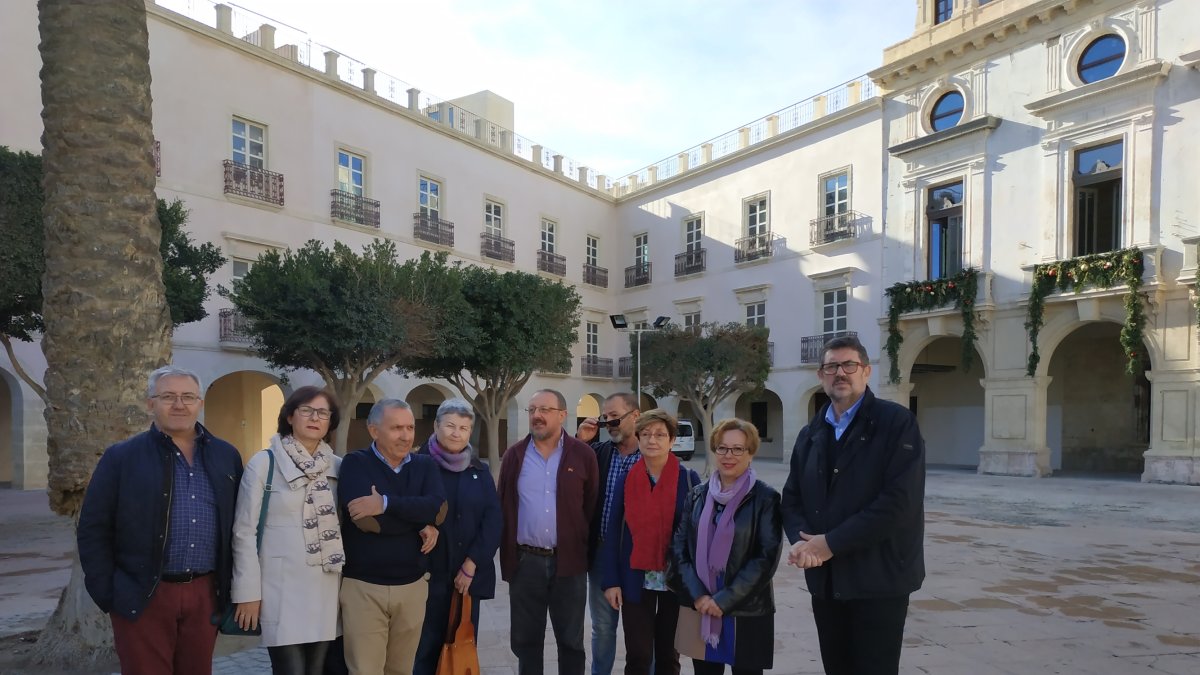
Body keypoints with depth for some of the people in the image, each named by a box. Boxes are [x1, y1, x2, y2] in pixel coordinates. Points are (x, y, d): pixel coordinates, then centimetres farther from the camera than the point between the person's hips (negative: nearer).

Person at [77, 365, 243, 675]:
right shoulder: (121, 457, -1)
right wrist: (108, 593, -6)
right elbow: (92, 530, -1)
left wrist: (230, 584, 6)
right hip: (142, 596, -2)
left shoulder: (226, 456, 7)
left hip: (206, 594, 3)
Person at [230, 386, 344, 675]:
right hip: (283, 588, -4)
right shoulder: (264, 463, -4)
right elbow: (245, 531, -5)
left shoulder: (338, 466, 6)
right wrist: (248, 592, -7)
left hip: (327, 588, 4)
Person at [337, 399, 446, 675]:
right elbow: (365, 519, -20)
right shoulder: (355, 464, -5)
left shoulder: (425, 466, 6)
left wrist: (387, 503, -23)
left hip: (413, 585, 4)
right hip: (362, 586, -3)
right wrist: (421, 522, -12)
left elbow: (437, 507, -13)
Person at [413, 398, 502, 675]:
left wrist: (472, 563, -6)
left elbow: (493, 520, 4)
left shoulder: (480, 471, 9)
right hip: (428, 574, -3)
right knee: (426, 649, 1)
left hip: (469, 575, 3)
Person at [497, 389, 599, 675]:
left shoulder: (583, 455, -2)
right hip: (525, 562, 2)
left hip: (569, 562, -1)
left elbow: (593, 509, 0)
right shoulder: (515, 454, 2)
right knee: (525, 640, 13)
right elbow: (503, 507, 3)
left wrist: (589, 553, -1)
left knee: (571, 641, 11)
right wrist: (507, 554, 0)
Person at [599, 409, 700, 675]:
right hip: (636, 580, 0)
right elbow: (613, 532, -1)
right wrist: (611, 581, -5)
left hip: (676, 580, 0)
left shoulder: (688, 479, -5)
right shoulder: (626, 480, -3)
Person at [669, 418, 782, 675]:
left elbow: (766, 557, -9)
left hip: (746, 612, -3)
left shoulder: (766, 498, -4)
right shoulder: (698, 496, 6)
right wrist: (697, 595, -9)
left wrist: (725, 600, -13)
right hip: (699, 608, 3)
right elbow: (679, 548, 4)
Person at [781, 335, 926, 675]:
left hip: (878, 579, -5)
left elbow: (899, 501, -18)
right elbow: (792, 499, 10)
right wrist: (802, 540, -12)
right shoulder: (811, 434, 13)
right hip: (825, 579, 6)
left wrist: (832, 542, -17)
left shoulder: (896, 422, -8)